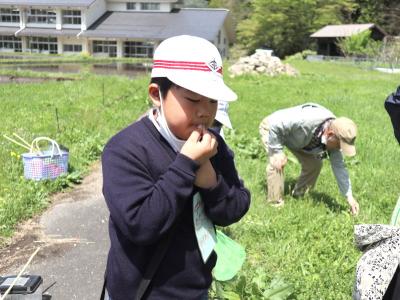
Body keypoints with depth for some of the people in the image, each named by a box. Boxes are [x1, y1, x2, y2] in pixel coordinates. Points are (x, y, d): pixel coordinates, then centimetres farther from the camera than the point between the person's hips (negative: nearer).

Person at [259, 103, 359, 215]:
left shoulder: (334, 139, -20)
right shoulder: (305, 121, -45)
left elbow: (339, 167, -12)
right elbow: (275, 125, -36)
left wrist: (349, 197, -12)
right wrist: (277, 152, -31)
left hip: (295, 138, 6)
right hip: (271, 128, -6)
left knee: (314, 164, -3)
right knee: (277, 163, -27)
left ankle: (298, 196, 16)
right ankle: (276, 204, -11)